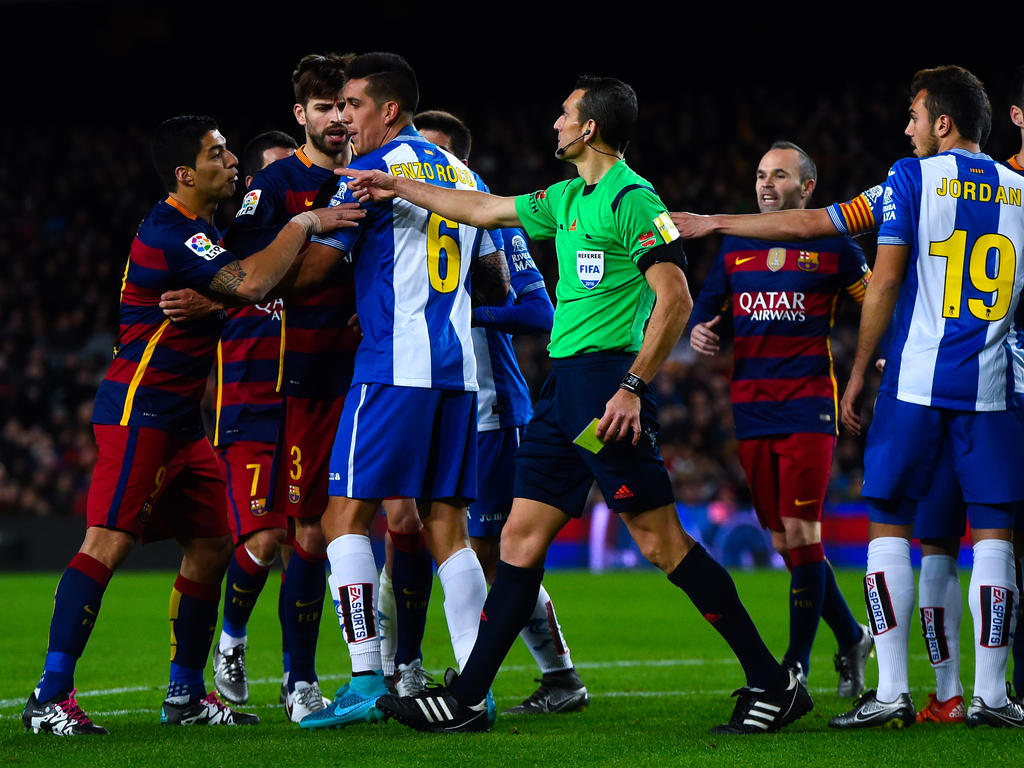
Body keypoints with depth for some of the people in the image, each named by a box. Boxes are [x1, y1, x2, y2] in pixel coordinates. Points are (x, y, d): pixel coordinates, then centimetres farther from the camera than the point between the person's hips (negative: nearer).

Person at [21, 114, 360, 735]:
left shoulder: (197, 228, 16)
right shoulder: (169, 233, -17)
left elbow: (239, 292, 31)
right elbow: (251, 284, -28)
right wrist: (304, 224, -17)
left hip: (180, 420, 10)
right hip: (139, 410, -10)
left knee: (211, 546, 10)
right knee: (110, 543, -16)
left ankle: (187, 695, 19)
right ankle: (51, 697, -17)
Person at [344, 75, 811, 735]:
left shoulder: (632, 200, -10)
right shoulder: (568, 199, 17)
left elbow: (675, 300, -17)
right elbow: (485, 209, 31)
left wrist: (632, 388, -21)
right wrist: (397, 186, 36)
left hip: (606, 379, -9)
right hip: (564, 383, 9)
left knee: (661, 538, -11)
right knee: (522, 537, 8)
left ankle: (773, 684, -7)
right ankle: (466, 700, 10)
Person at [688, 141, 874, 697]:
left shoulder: (832, 247, 2)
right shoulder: (735, 245, 14)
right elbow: (707, 303, 19)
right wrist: (699, 330, -3)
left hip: (809, 405, -5)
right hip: (751, 408, 5)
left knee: (801, 533, -11)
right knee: (784, 541, 6)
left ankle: (796, 665, -6)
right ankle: (850, 638, 25)